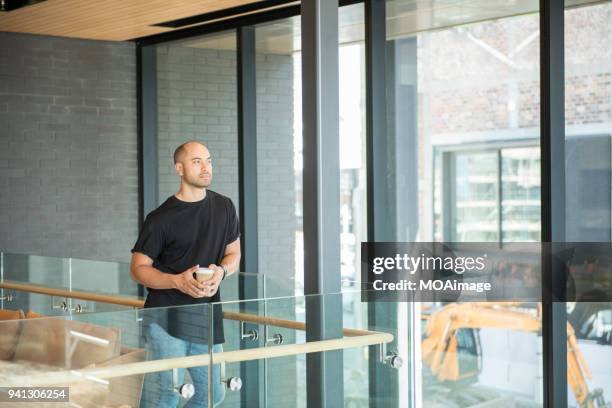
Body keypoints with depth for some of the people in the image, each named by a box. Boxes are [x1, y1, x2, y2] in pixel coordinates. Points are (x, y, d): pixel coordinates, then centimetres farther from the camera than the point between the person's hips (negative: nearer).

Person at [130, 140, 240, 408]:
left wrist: (221, 271, -6)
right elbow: (138, 268, -3)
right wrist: (177, 281, -20)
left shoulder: (224, 207, 9)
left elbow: (233, 252, 18)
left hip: (207, 316, 5)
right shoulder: (162, 218, -6)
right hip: (166, 318, -5)